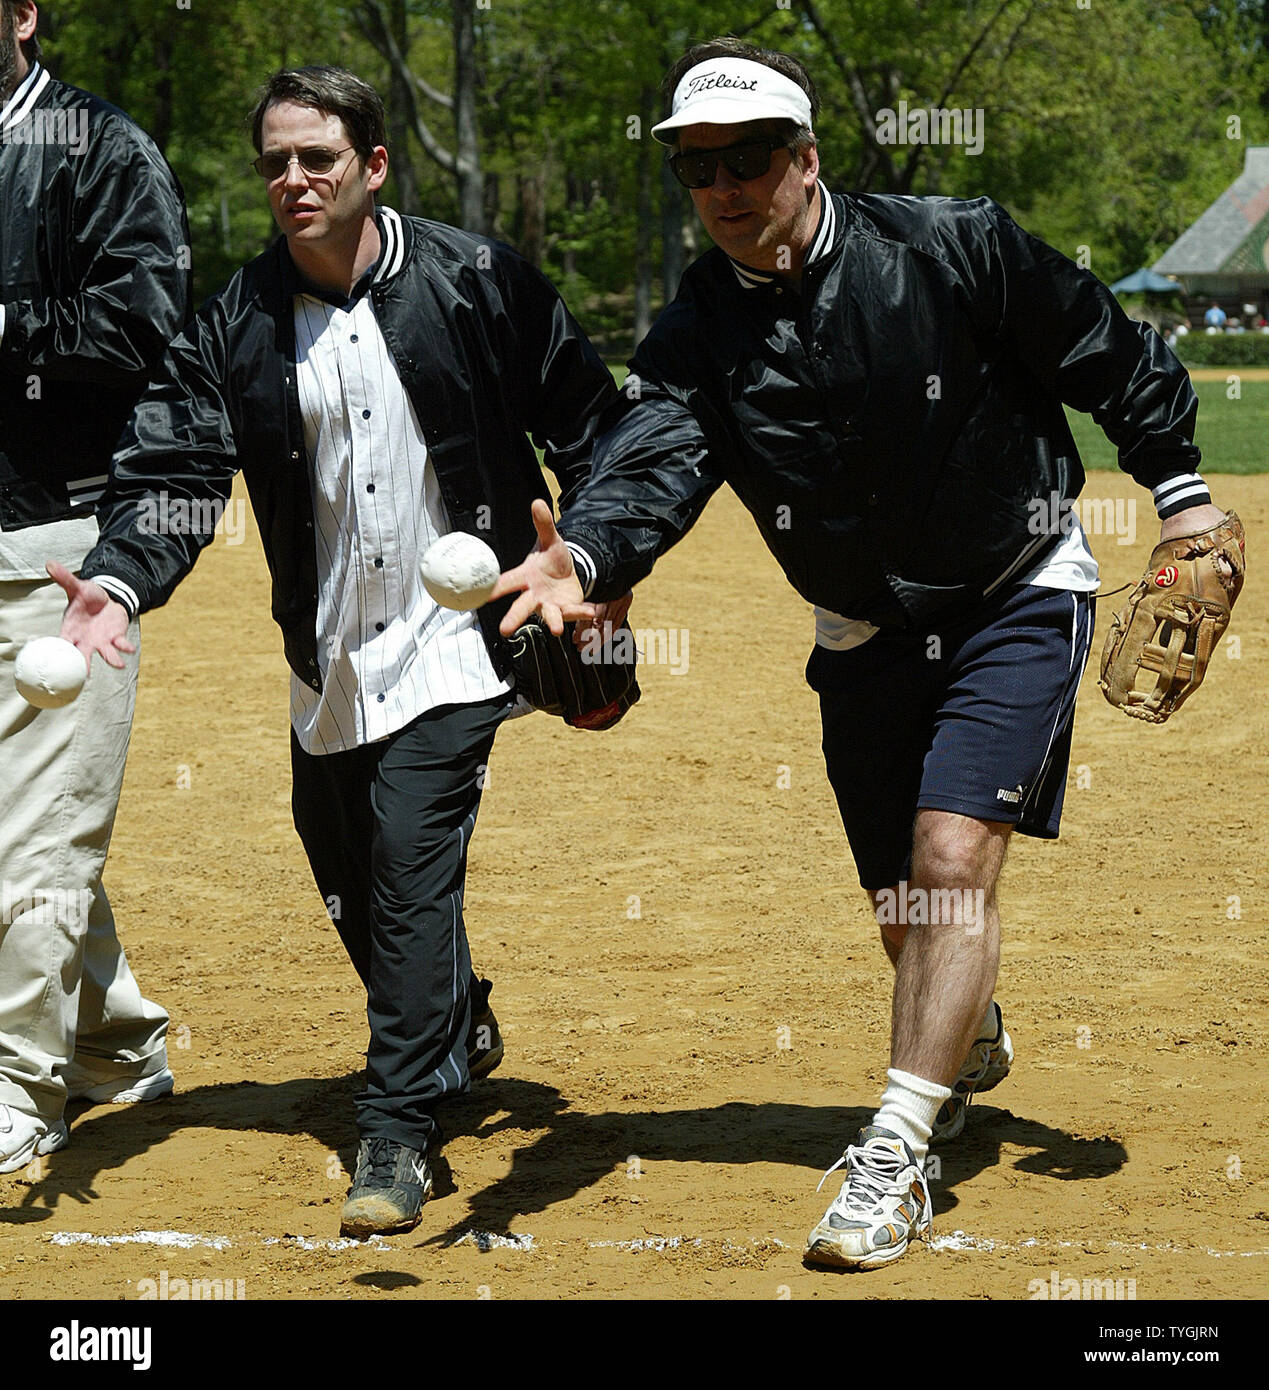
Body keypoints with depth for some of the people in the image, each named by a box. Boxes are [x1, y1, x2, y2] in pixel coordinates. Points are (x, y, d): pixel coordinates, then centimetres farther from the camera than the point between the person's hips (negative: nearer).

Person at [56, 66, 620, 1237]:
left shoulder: (476, 283, -6)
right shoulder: (236, 325, 0)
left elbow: (582, 417, 3)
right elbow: (174, 468, -8)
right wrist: (121, 580, -26)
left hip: (454, 640, -4)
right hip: (328, 658, 4)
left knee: (412, 861, -15)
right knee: (351, 885, 13)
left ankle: (400, 1132, -10)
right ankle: (453, 1030, 41)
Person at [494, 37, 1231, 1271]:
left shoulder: (952, 250, -20)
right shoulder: (697, 333, -13)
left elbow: (1106, 353, -6)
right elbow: (652, 457, -31)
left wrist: (1180, 489, -3)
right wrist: (587, 552, -52)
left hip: (1018, 598, -4)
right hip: (865, 635, 4)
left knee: (952, 859, -19)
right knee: (901, 913, 12)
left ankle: (894, 1159, -14)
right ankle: (971, 1051, 46)